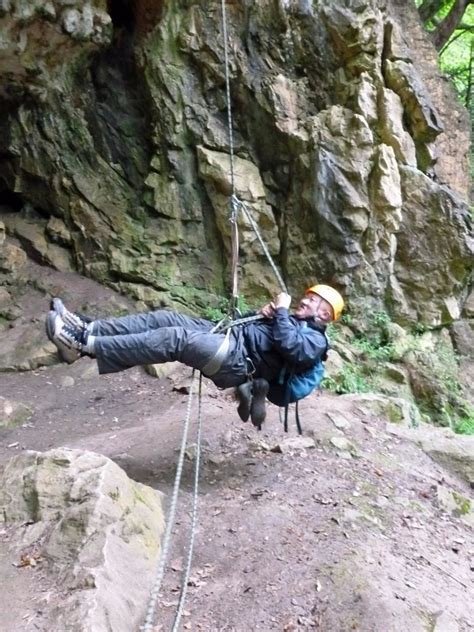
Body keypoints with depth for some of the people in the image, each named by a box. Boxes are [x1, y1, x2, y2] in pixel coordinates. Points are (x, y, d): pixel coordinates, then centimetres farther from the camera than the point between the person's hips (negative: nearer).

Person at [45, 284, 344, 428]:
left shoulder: (315, 340, 3)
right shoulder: (292, 320, 32)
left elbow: (289, 347, -19)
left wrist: (280, 312, -10)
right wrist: (266, 313, 12)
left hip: (237, 361, -9)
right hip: (228, 336, 10)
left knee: (174, 338, -26)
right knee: (165, 318, -8)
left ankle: (84, 345, -31)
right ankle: (87, 328, -15)